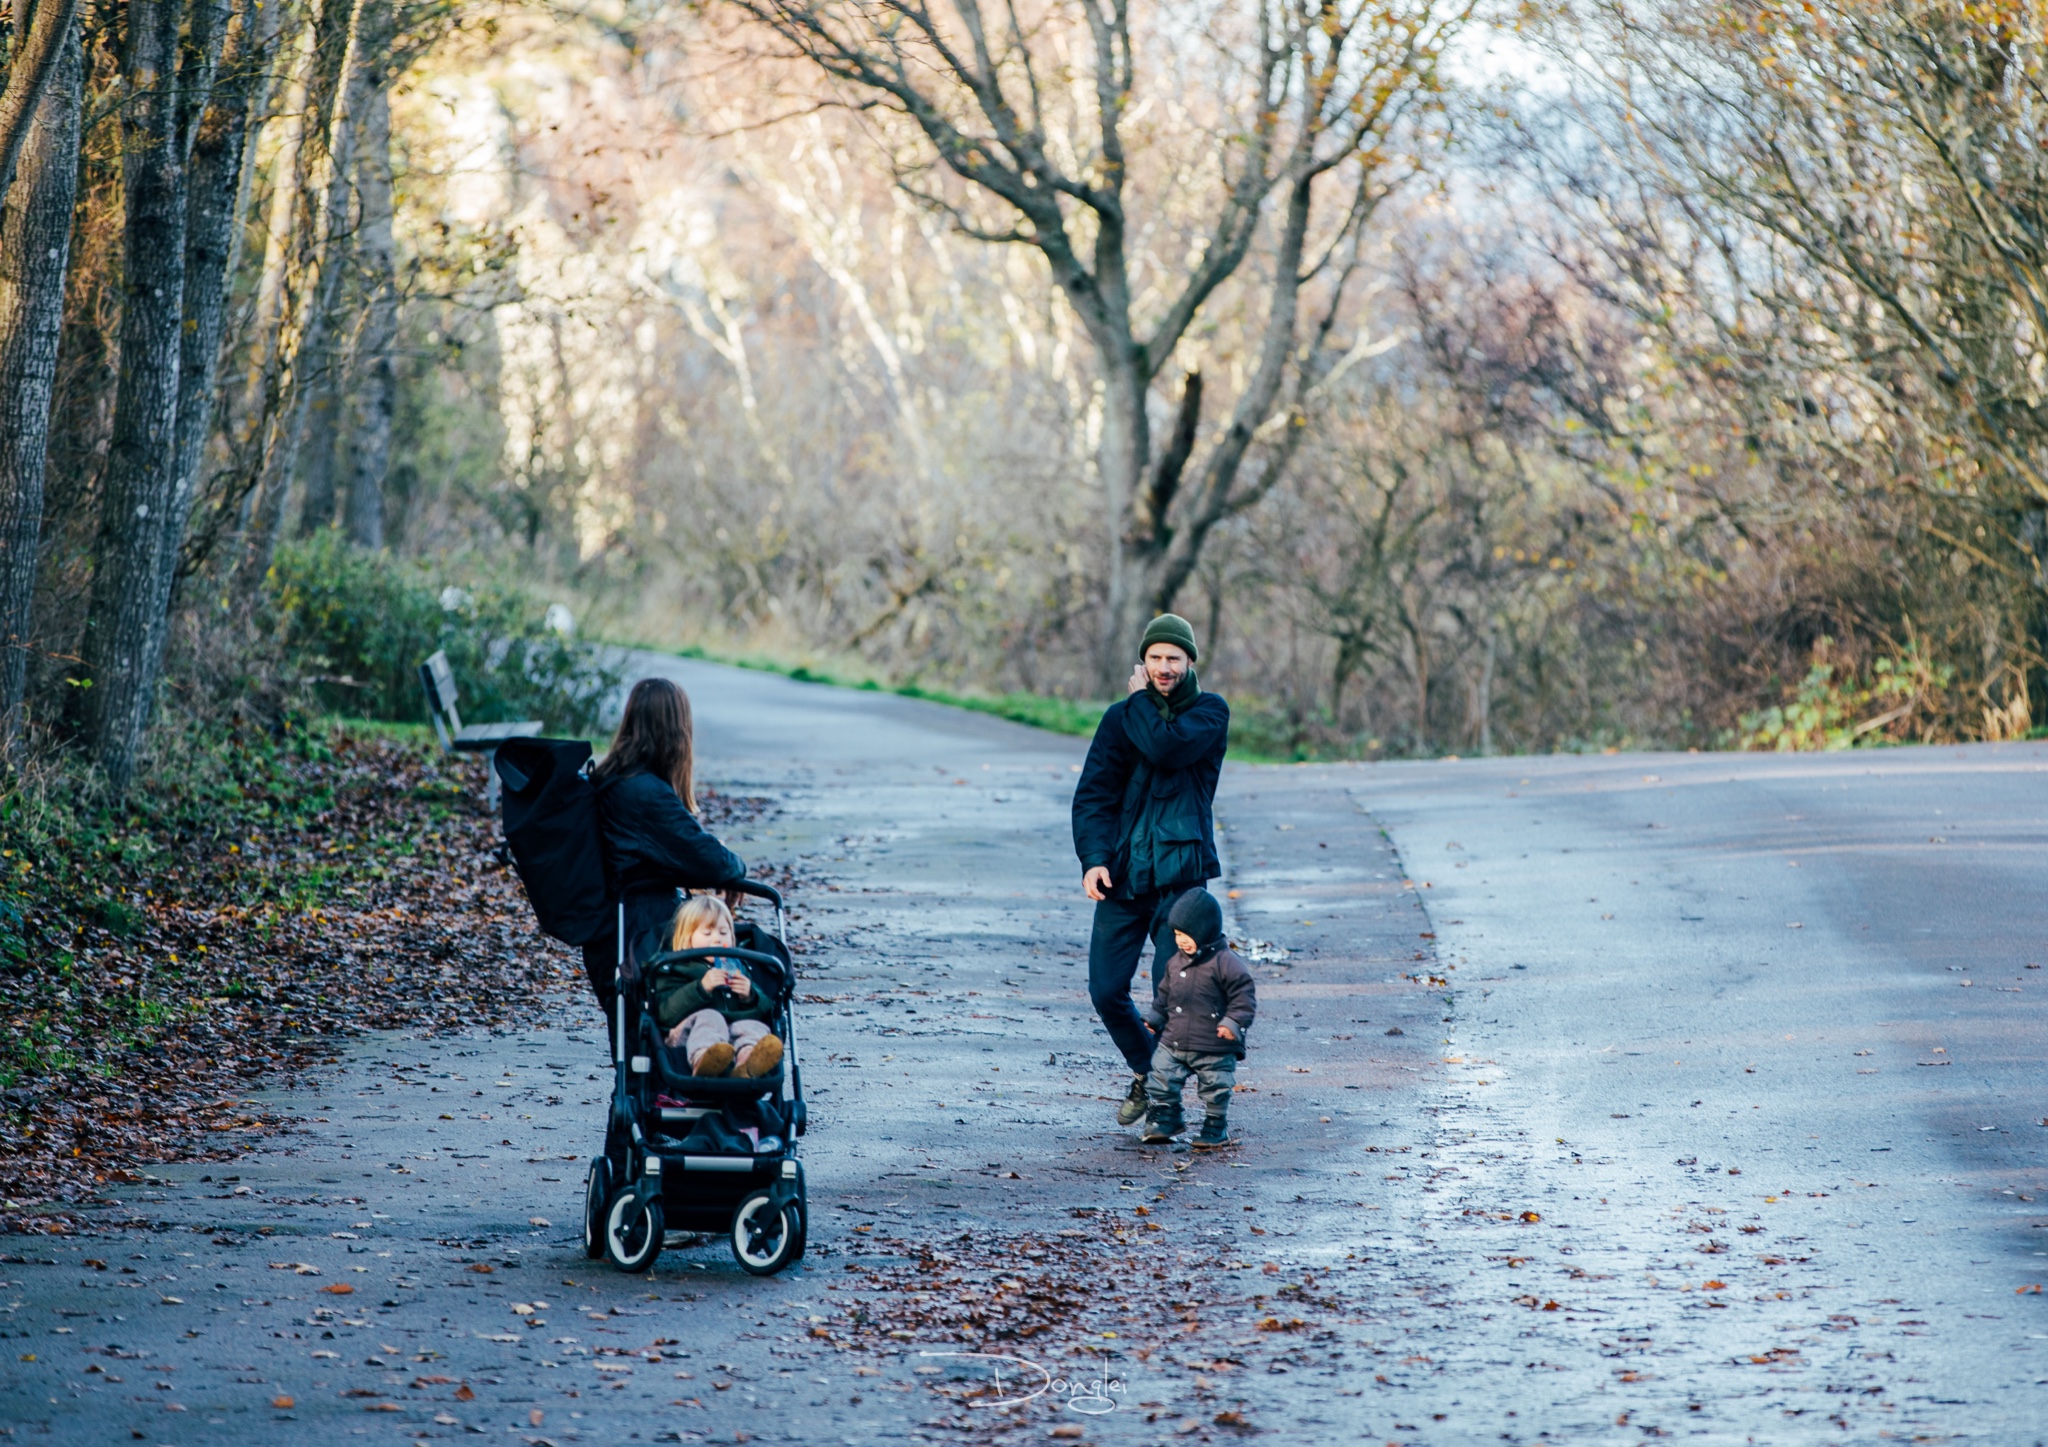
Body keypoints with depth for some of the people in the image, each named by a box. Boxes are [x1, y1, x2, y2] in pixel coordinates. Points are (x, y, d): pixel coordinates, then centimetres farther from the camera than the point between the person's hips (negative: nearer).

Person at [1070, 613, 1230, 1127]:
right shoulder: (1120, 717, 9)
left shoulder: (1210, 712, 1)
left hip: (1180, 876, -3)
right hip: (1122, 876, 3)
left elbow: (1167, 747, -19)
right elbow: (1093, 794, 4)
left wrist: (1139, 699, -2)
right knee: (1106, 991, 2)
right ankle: (1145, 1074, 28)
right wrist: (1093, 858, -10)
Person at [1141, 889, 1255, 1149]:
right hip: (1173, 1043, 6)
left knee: (1215, 1091, 5)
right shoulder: (1176, 963, 7)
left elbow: (1244, 995, -14)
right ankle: (1164, 1121, 23)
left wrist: (1233, 1022, -23)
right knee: (1161, 1080, 6)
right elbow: (1165, 993, 21)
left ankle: (1216, 1130, 22)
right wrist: (1154, 1017, 15)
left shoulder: (1225, 962, -14)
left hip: (1214, 1049, -6)